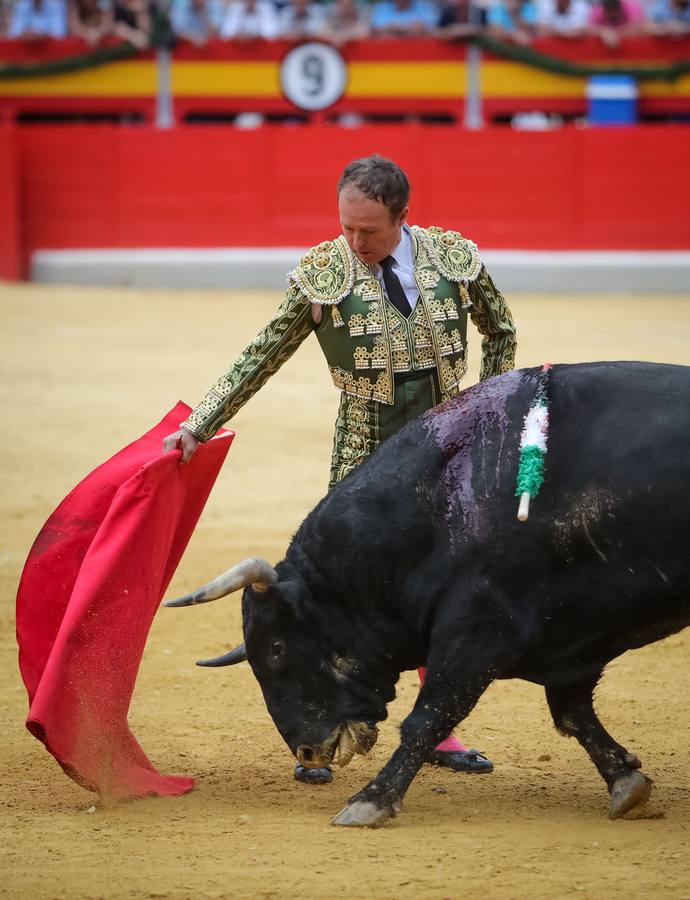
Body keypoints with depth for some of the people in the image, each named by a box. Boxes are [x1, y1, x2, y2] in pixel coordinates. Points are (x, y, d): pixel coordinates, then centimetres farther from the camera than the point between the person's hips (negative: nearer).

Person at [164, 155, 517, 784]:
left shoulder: (455, 259, -4)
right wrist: (198, 428, -8)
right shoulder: (322, 273, -9)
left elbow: (501, 332, 13)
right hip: (364, 455, -2)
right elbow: (263, 356, -5)